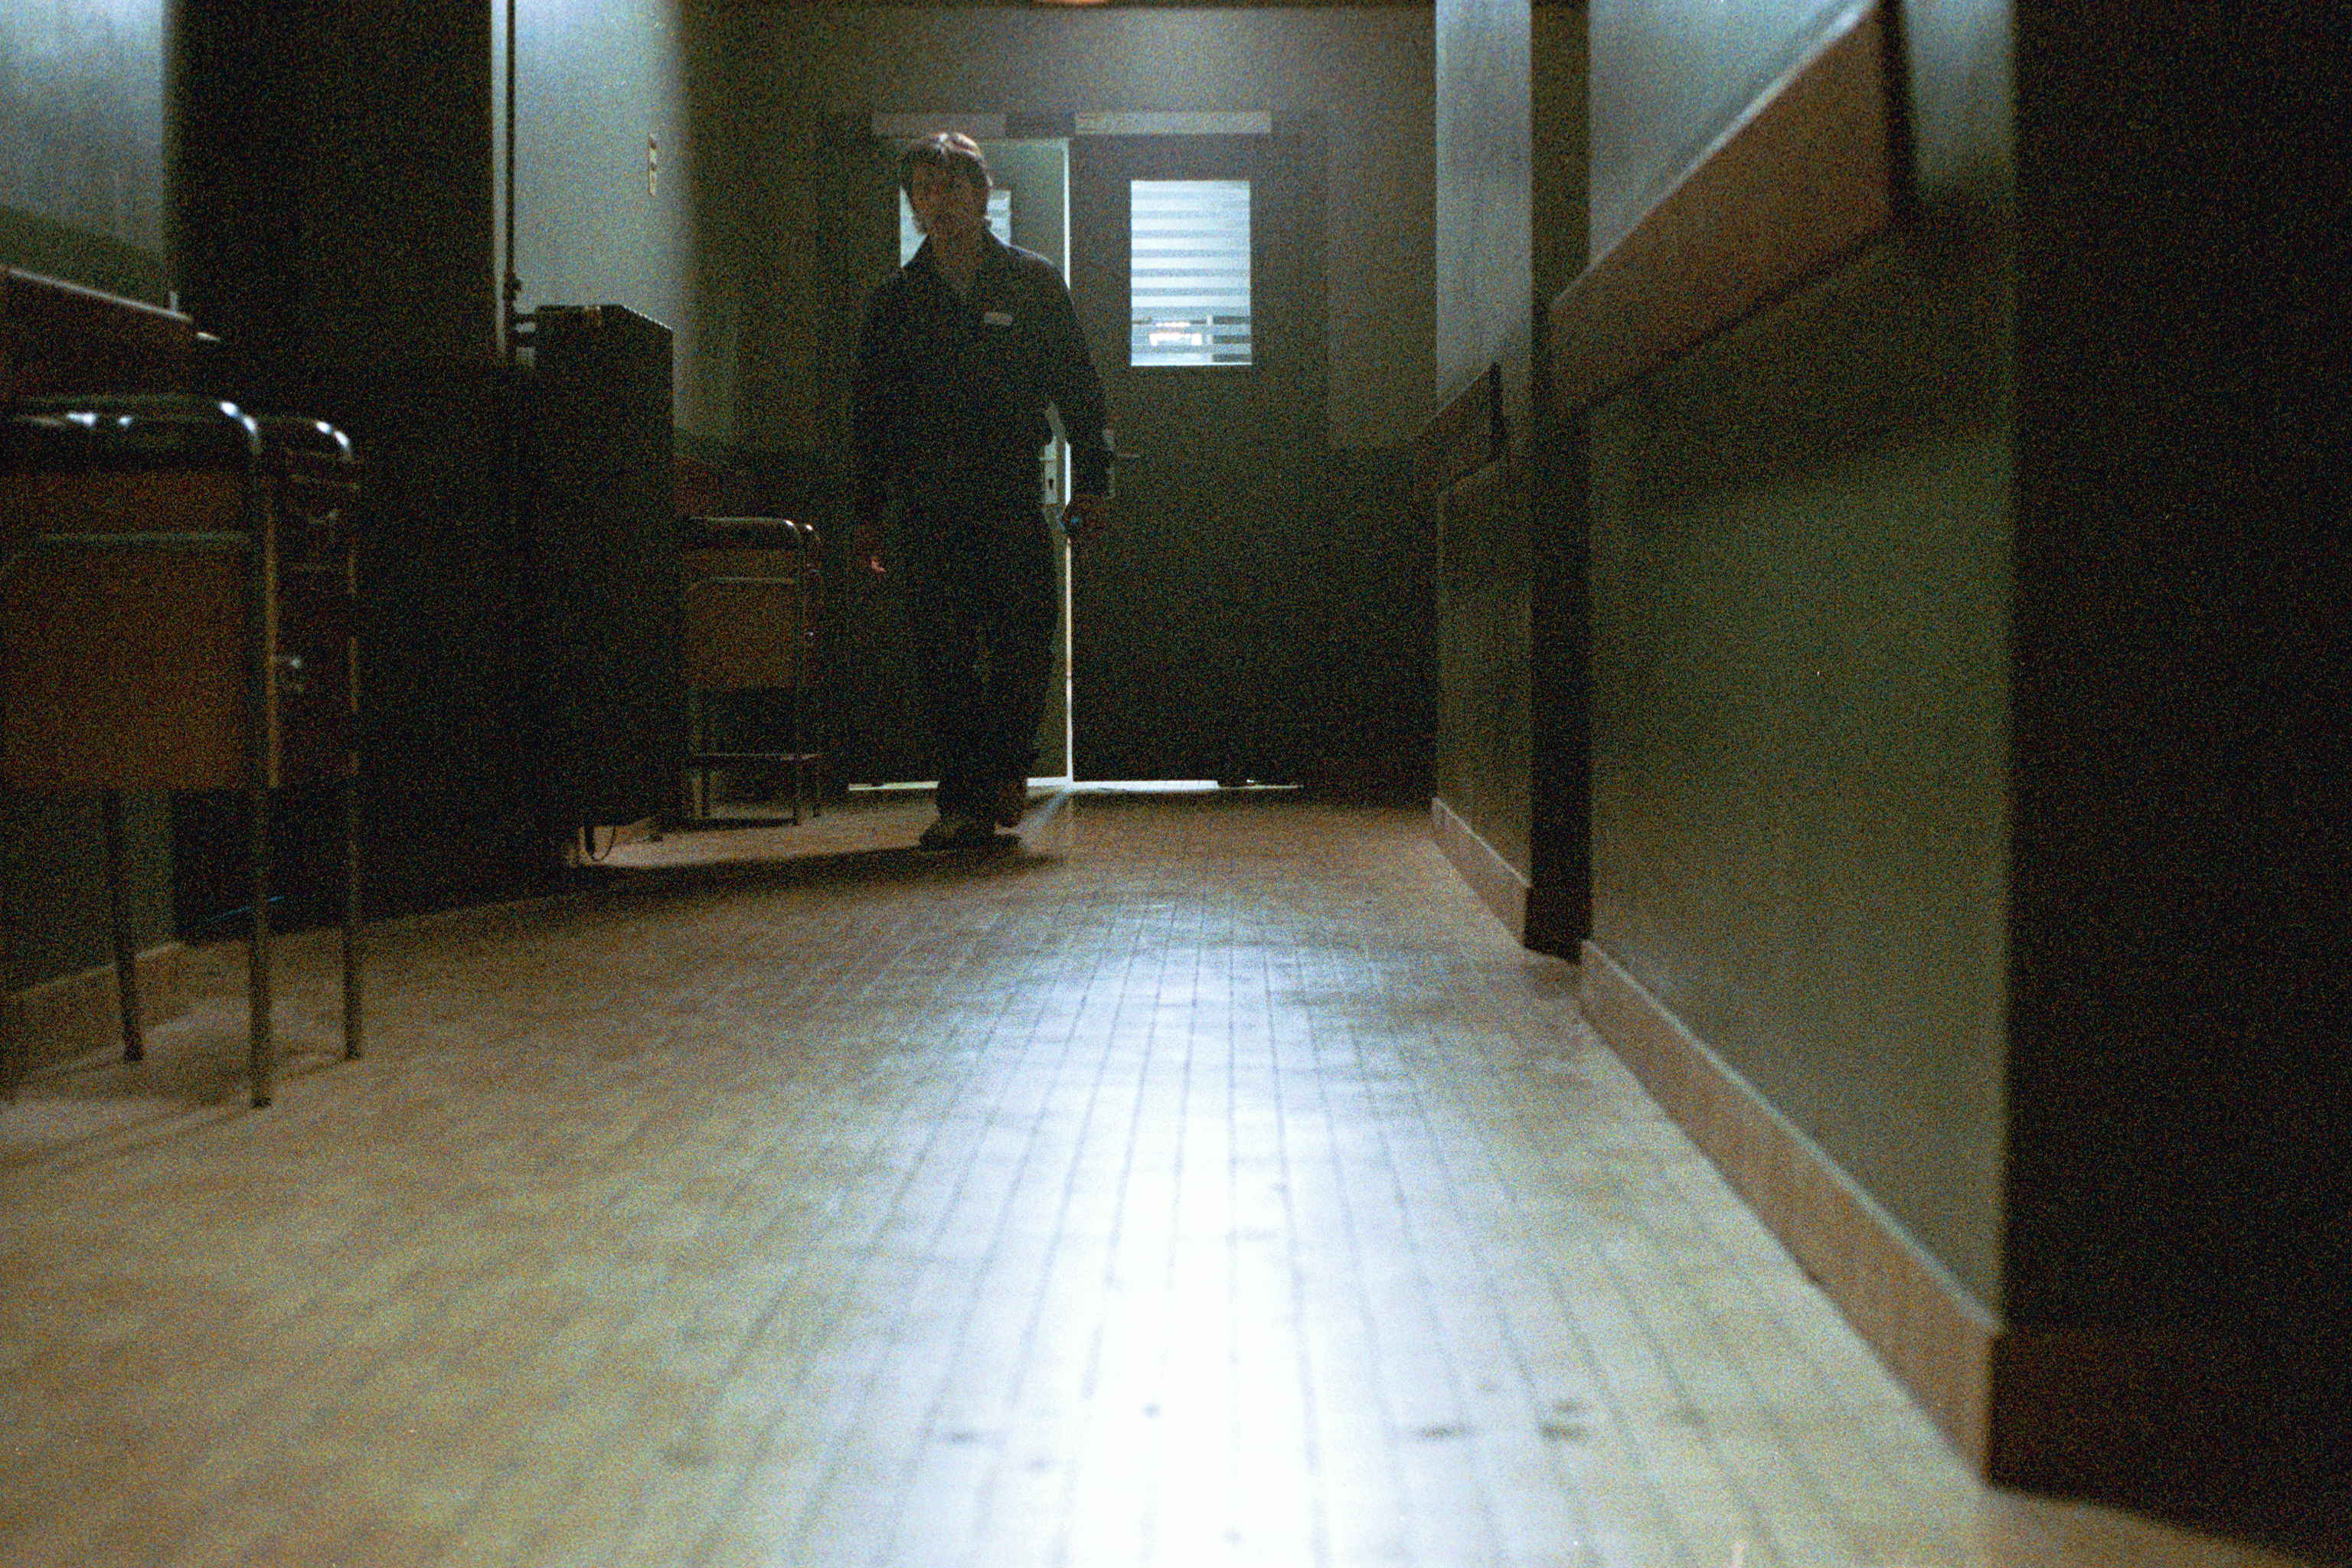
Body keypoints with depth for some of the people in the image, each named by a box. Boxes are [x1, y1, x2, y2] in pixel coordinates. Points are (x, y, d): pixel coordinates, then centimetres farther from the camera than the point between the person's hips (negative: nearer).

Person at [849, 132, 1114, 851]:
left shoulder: (1033, 283, 8)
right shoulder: (895, 299, 12)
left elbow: (1079, 389, 9)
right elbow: (870, 412, 15)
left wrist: (1091, 482, 1)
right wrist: (868, 514, 10)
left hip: (1012, 498, -1)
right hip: (927, 503, 1)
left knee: (1025, 640, -8)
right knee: (943, 657, -3)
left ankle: (1007, 766, 15)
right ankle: (965, 801, 3)